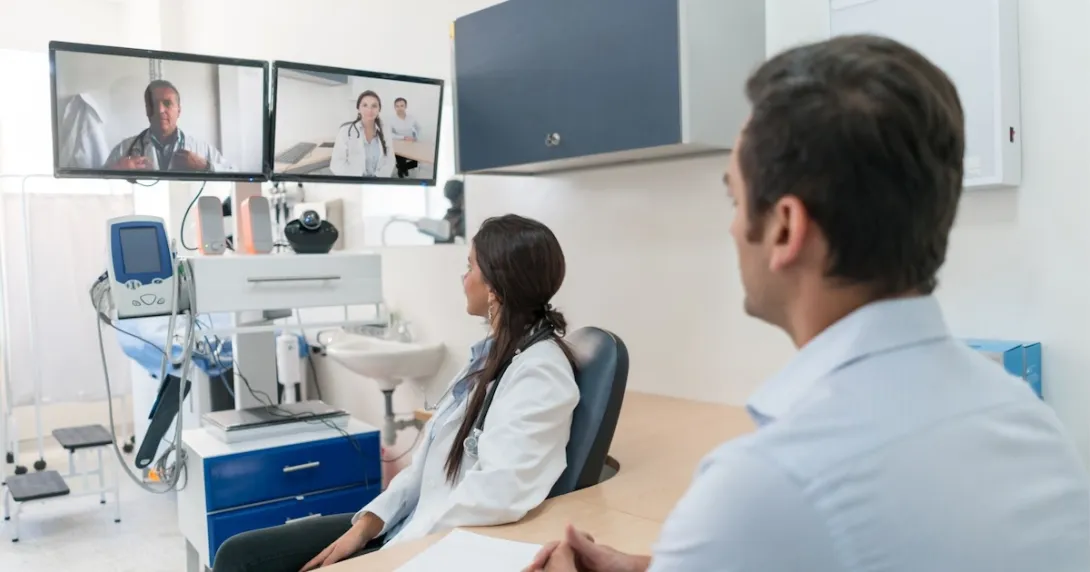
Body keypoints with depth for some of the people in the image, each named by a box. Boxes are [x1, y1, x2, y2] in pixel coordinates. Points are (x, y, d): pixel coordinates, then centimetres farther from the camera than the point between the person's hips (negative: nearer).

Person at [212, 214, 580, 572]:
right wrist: (366, 523, 0)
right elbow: (430, 460, 10)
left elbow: (497, 495, -30)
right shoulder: (494, 353, 10)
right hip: (411, 522, 9)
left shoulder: (539, 373, -19)